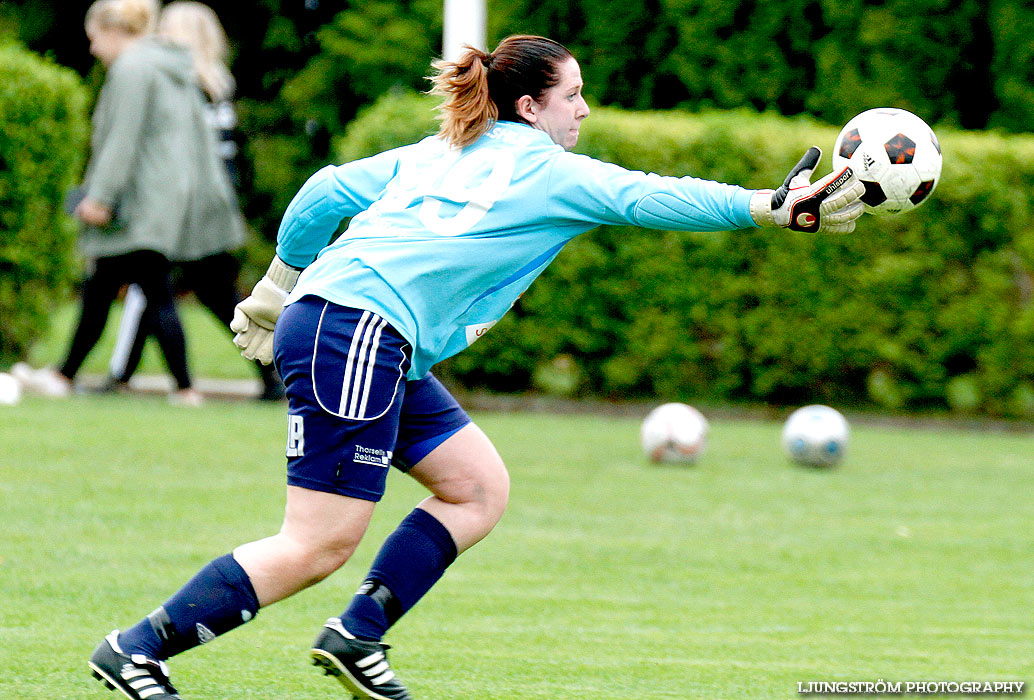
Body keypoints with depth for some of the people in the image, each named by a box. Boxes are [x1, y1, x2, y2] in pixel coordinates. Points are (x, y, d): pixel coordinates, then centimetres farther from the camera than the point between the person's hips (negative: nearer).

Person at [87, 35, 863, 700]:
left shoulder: (440, 154, 21)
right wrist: (772, 206, -10)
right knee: (321, 545, -10)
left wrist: (278, 287, 30)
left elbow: (326, 192, 21)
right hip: (356, 333, -10)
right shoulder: (549, 174, -1)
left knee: (480, 488, 12)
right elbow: (650, 197, -9)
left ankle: (357, 634, 9)